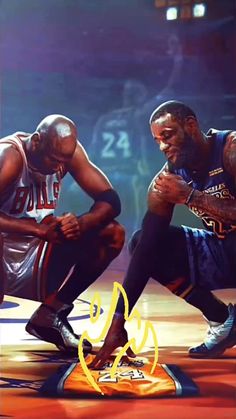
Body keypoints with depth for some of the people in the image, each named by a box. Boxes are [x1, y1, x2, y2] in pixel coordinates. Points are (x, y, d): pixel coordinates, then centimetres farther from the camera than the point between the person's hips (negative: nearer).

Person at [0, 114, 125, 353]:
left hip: (34, 263, 6)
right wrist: (40, 229, -36)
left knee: (112, 234, -7)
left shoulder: (68, 151, -5)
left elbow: (110, 199, -6)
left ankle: (50, 316, 2)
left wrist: (81, 223, -25)